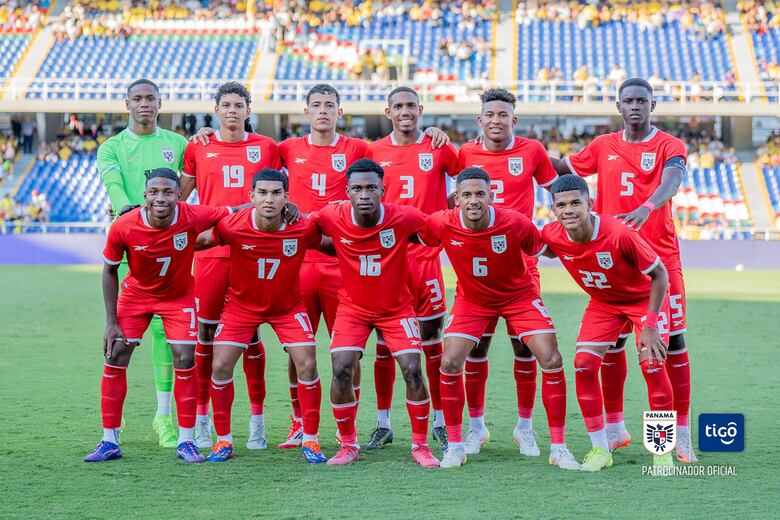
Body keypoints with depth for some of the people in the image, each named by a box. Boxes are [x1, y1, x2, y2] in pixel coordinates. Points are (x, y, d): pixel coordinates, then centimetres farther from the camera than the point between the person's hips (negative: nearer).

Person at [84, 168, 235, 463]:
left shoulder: (194, 217, -30)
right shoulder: (123, 228, -28)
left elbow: (233, 213, -14)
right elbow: (110, 271, -11)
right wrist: (111, 322, -11)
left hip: (179, 297, 0)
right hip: (135, 294, 0)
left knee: (184, 361, -7)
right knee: (115, 359, -4)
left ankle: (185, 441, 6)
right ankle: (110, 442, 6)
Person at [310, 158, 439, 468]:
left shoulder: (403, 218, -21)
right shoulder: (333, 218, -18)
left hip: (396, 308, -1)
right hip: (352, 307, 1)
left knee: (413, 371, -11)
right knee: (341, 370, -14)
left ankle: (420, 446, 7)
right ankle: (348, 445, 5)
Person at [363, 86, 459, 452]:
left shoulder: (439, 149, 3)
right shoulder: (374, 151, 6)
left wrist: (446, 211, 0)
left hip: (426, 254, -1)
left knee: (432, 340, 2)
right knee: (384, 343, 3)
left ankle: (440, 422, 11)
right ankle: (383, 424, 11)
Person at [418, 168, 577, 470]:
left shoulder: (515, 223, -27)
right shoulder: (442, 224, -24)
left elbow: (543, 249, -6)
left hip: (519, 295, -1)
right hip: (471, 299, 1)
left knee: (551, 361, -12)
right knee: (450, 363, -12)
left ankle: (558, 448, 0)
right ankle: (455, 446, 5)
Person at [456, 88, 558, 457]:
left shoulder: (531, 151, 2)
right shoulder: (466, 154, 5)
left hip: (520, 262, -1)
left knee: (524, 345, 0)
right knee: (475, 345, 2)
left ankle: (525, 427, 13)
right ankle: (476, 426, 15)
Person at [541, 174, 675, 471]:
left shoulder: (620, 234, -36)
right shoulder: (552, 236, -24)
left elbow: (659, 274, -23)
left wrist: (649, 325, -24)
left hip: (644, 298, -4)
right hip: (602, 302, 4)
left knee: (652, 365, -16)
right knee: (584, 363, -11)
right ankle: (600, 449, 2)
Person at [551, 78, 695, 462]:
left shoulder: (670, 146, -2)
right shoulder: (603, 147, 10)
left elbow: (671, 182, -22)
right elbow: (562, 169, 22)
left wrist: (646, 207, -42)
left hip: (660, 256, -3)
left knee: (673, 341, -4)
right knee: (611, 343, 4)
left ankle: (682, 434, 1)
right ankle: (614, 428, 16)